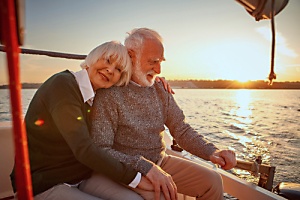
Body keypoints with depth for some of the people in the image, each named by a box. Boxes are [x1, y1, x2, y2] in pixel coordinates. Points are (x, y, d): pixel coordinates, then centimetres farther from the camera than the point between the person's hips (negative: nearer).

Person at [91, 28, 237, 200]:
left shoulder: (160, 89, 3)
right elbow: (100, 150, -20)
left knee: (213, 181, 0)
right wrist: (144, 166, -30)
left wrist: (211, 151, -13)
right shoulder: (110, 94, -17)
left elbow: (181, 129, 3)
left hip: (162, 162, 6)